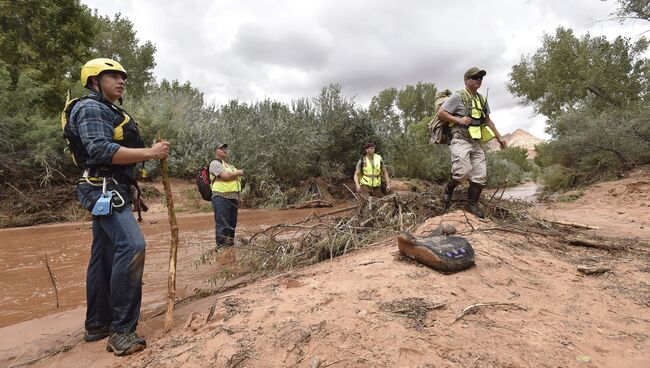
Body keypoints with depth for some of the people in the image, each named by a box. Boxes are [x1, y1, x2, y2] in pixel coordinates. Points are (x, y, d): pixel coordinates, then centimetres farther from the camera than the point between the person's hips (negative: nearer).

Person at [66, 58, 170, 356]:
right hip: (104, 189, -11)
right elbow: (100, 150, -22)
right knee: (132, 245, -25)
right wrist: (149, 152, -24)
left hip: (110, 191, 11)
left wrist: (152, 153, 10)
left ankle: (97, 325, 24)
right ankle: (121, 330, -19)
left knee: (104, 257, 13)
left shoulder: (111, 112, 25)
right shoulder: (90, 108, -7)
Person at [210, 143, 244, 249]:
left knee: (232, 224, 10)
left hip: (233, 198, 8)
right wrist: (238, 173, 0)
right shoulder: (215, 163, -1)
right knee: (222, 225, -8)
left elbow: (237, 183, 24)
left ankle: (230, 246, 19)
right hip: (221, 198, -8)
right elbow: (225, 176, -16)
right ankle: (221, 247, -4)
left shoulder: (230, 166, 25)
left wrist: (240, 197, 15)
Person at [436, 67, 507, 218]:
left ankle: (472, 204, 12)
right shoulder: (458, 96, -3)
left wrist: (499, 137, 24)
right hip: (461, 140, -7)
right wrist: (459, 120, -16)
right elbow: (441, 113, -6)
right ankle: (448, 190, 5)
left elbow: (488, 120, 27)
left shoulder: (482, 99, 18)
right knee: (464, 171, -23)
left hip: (476, 142, 7)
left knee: (481, 176, 0)